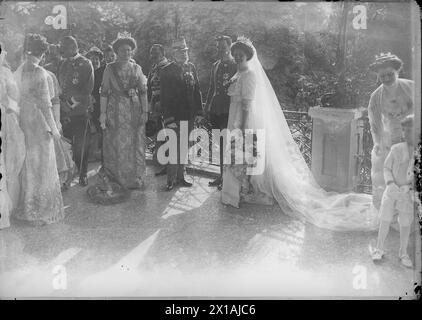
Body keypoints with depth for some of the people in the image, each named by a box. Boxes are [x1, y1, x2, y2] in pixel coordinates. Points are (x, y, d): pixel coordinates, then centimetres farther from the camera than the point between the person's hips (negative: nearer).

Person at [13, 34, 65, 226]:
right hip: (38, 123, -6)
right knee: (42, 166, 4)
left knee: (27, 166, 16)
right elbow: (44, 104, -15)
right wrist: (53, 128, -10)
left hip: (22, 123, 6)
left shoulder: (17, 72, 4)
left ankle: (26, 208, 27)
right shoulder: (39, 73, -14)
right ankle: (42, 211, 12)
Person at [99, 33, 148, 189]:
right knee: (116, 145, 2)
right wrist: (103, 113, -7)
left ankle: (134, 179, 14)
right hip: (116, 110, -1)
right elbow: (104, 92, 0)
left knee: (135, 145, 3)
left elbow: (143, 91, 6)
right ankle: (115, 178, 13)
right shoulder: (110, 68, 3)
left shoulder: (136, 68, 8)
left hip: (134, 109, 2)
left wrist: (145, 111, -2)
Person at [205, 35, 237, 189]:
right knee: (221, 144, 12)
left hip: (229, 111, -6)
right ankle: (222, 175, 21)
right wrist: (207, 106, 16)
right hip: (216, 110, 6)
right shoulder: (215, 65, 15)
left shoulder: (236, 66, -5)